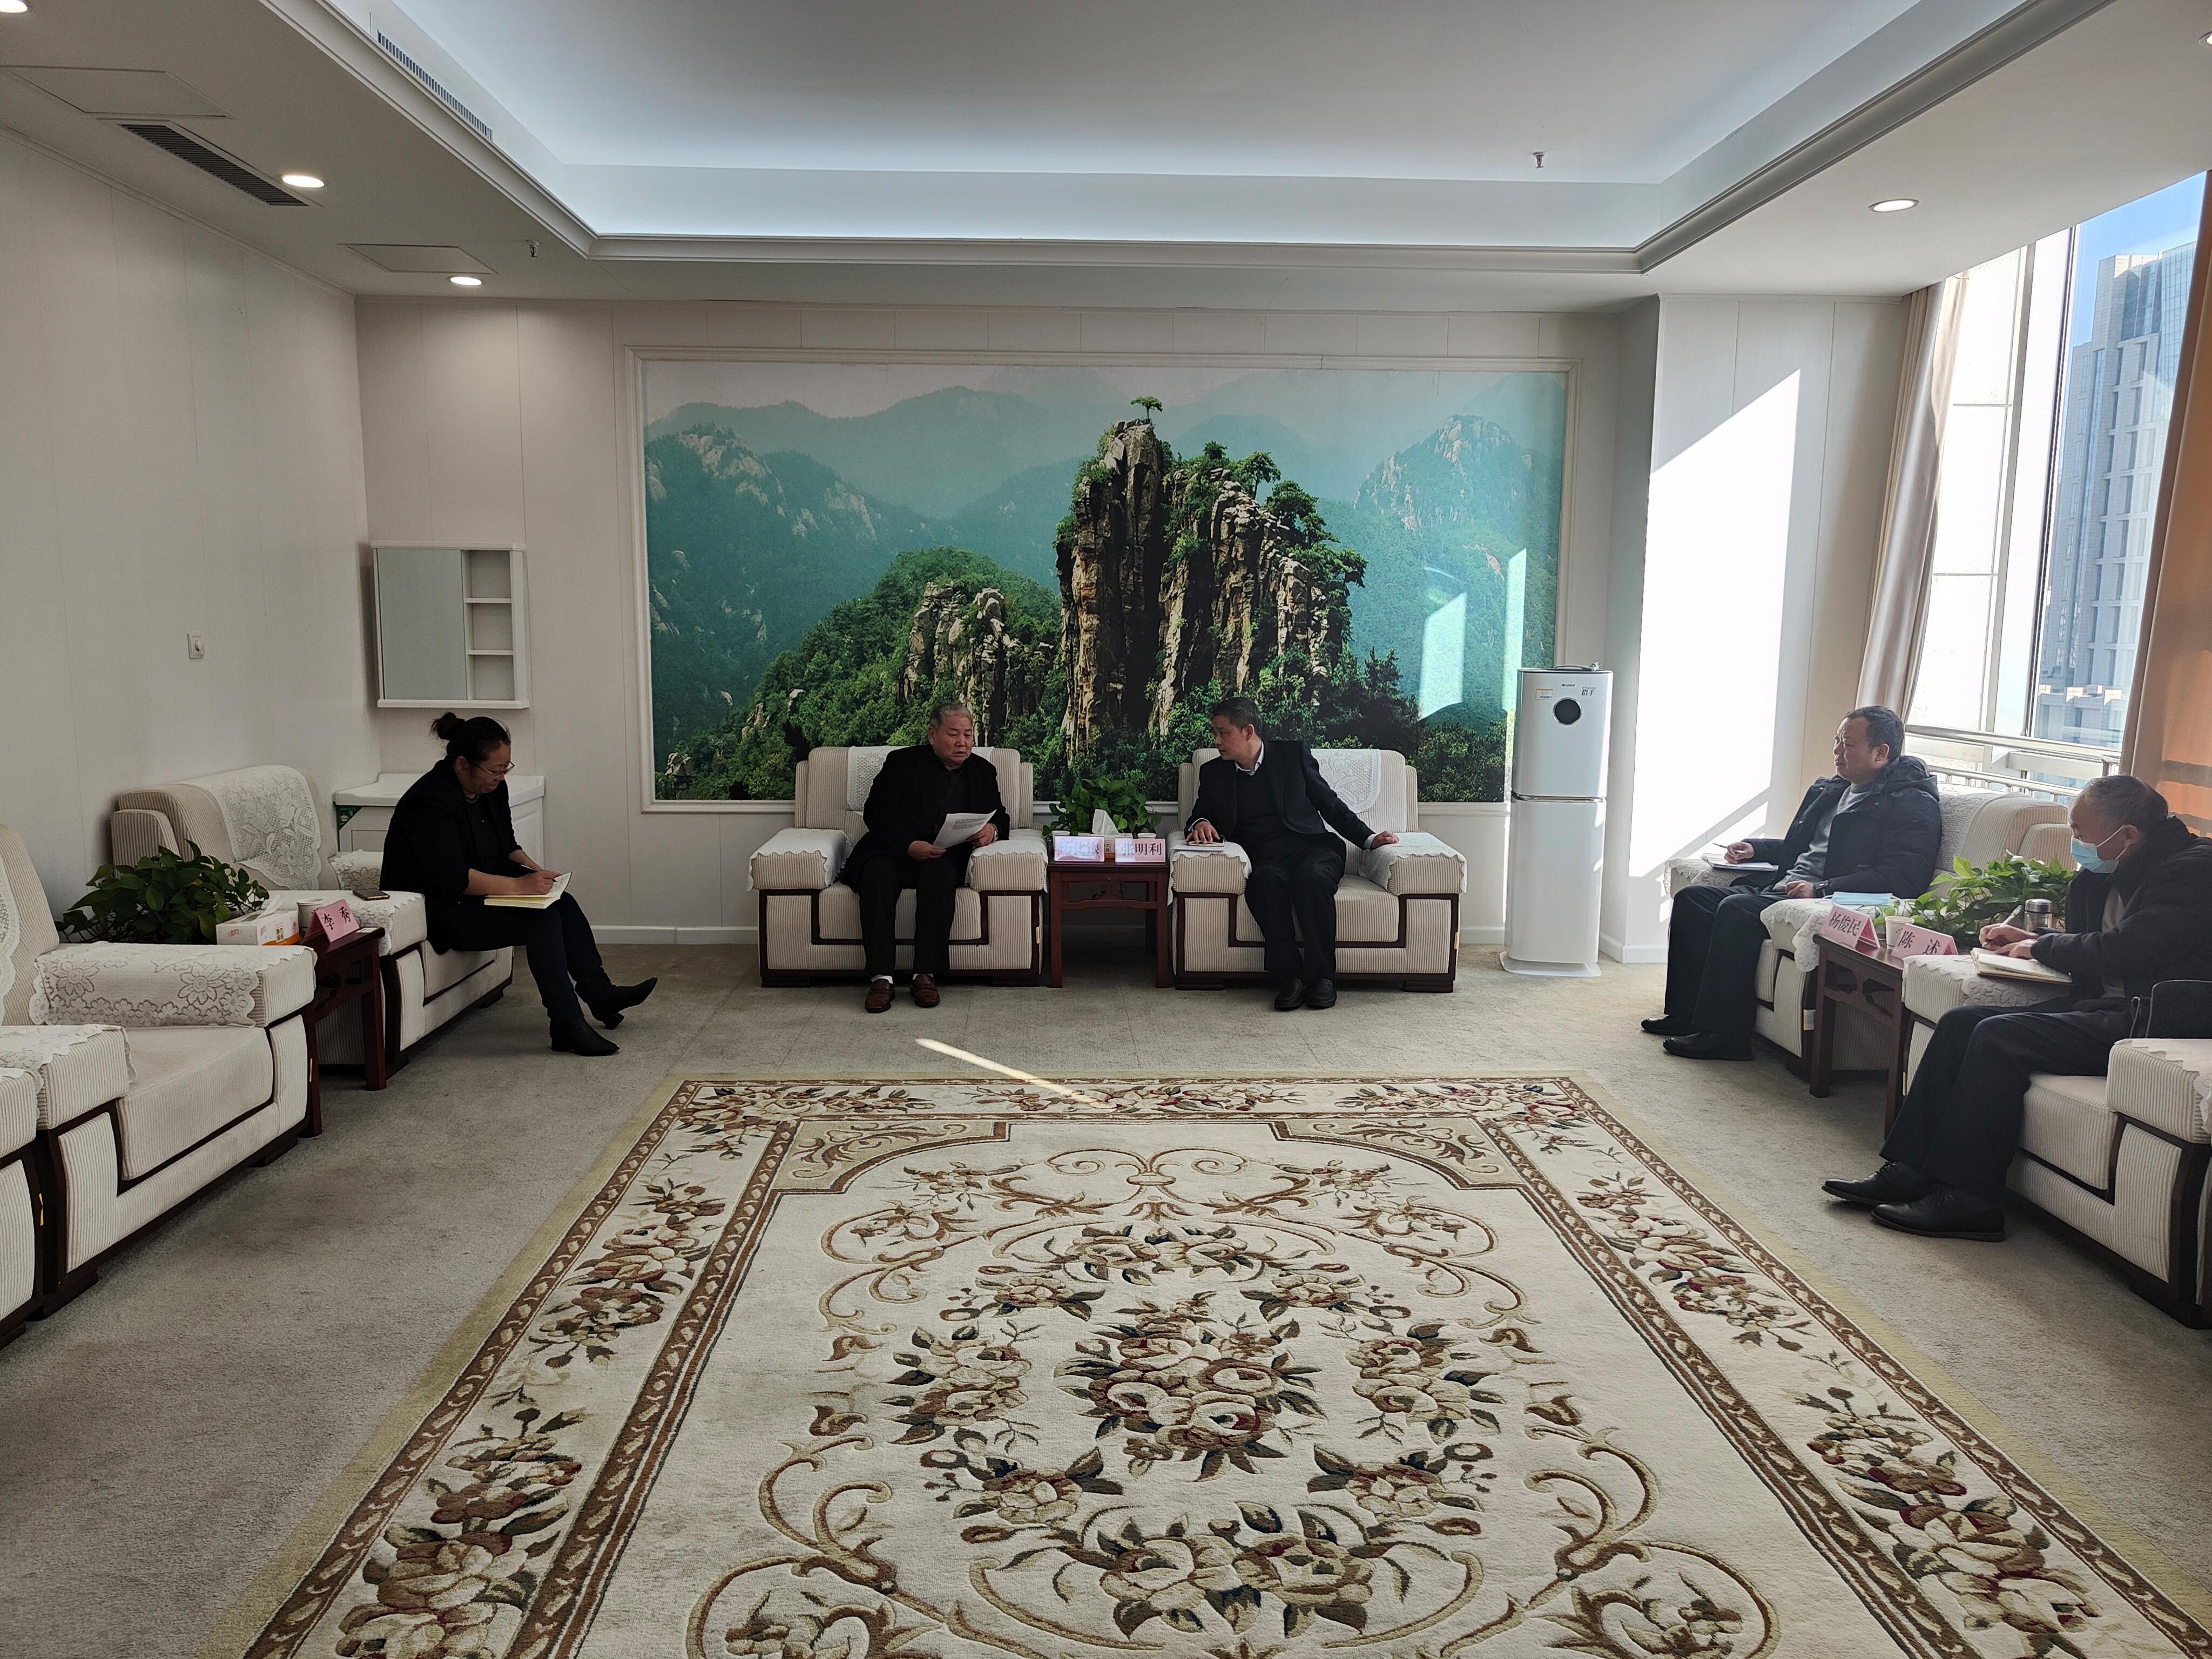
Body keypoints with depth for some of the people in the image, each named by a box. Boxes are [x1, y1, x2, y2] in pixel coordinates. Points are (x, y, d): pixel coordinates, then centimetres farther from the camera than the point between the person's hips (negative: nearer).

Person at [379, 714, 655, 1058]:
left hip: (478, 892, 9)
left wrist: (535, 871, -4)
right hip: (439, 910, -9)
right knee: (541, 919, -25)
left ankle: (601, 994, -6)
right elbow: (452, 878, -31)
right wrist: (517, 885, -31)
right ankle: (568, 1026, -25)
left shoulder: (491, 788, 3)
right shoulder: (431, 801, -24)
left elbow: (506, 845, 15)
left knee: (563, 904, -10)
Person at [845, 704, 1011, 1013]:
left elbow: (999, 816, 20)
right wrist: (909, 846, -21)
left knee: (939, 874, -35)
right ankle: (880, 978, -34)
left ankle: (926, 975, -32)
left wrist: (992, 829, -7)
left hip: (945, 857, 1)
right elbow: (876, 814, -3)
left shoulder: (982, 771, 17)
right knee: (878, 875, -35)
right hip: (892, 850, -1)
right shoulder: (903, 762, 6)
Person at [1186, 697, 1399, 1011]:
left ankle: (1321, 976, -29)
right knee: (1267, 880, -35)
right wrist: (1200, 824, -7)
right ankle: (1288, 976, -35)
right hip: (1265, 860, 1)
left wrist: (1369, 838, 0)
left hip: (1312, 847, -1)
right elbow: (1197, 818, 19)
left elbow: (1330, 805, 12)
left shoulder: (1294, 754, 11)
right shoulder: (1213, 773, 17)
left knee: (1311, 877, -36)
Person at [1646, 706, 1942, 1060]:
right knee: (1691, 899, -2)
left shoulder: (1913, 805, -6)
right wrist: (1755, 848, 15)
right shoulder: (1831, 790, 21)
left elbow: (1904, 878, -19)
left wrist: (1822, 890, -25)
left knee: (1736, 910, -30)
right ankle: (1686, 1013, 0)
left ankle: (1725, 1034, -24)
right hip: (1782, 886, 10)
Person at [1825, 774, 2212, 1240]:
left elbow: (2122, 951, -22)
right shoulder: (2105, 874, 13)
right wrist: (2032, 939, 8)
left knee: (2000, 1036, -23)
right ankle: (1909, 1171, -5)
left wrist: (2041, 947, -6)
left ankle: (1968, 1200, -17)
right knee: (1961, 1022, -3)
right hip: (2104, 1007, 10)